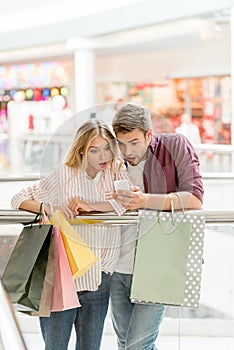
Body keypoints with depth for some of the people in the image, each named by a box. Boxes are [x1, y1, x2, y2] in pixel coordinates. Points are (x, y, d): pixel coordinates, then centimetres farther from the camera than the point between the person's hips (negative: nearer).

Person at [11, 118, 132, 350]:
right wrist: (50, 208, -22)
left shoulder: (117, 171, 3)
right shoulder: (64, 175, -3)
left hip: (98, 278, 2)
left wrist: (91, 206, -20)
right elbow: (19, 199, -3)